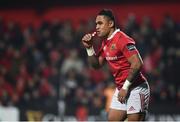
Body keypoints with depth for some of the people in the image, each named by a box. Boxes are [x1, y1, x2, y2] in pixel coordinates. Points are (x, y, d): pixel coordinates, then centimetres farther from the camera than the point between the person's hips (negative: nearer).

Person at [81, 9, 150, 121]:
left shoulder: (122, 40, -17)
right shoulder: (105, 43, 12)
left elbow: (137, 64, -25)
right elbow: (96, 64, 19)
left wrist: (125, 87, -21)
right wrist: (89, 47, 4)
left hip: (136, 89, -10)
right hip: (122, 88, 10)